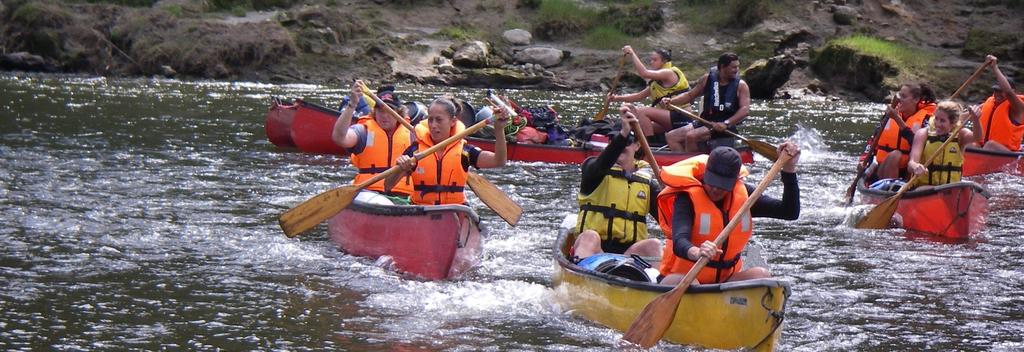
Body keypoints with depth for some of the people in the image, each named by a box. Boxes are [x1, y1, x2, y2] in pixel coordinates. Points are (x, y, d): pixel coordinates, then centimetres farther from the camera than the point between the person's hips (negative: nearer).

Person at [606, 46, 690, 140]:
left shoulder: (670, 73, -8)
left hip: (681, 117, -10)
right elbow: (640, 96, 17)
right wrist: (617, 98, 7)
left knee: (642, 112, -21)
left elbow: (644, 73, -21)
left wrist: (632, 54, -15)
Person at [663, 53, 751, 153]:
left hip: (726, 127, -6)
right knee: (671, 137, -4)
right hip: (704, 123, 6)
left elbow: (745, 110, -18)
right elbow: (690, 95, 13)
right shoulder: (708, 79, 5)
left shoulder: (741, 86, -6)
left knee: (691, 136, -28)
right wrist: (671, 101, -4)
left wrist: (726, 123, -32)